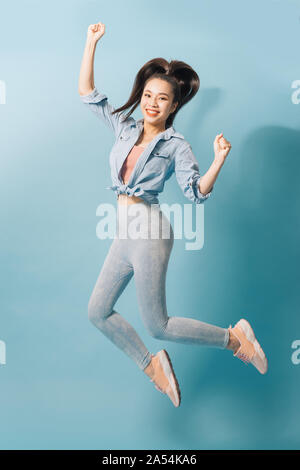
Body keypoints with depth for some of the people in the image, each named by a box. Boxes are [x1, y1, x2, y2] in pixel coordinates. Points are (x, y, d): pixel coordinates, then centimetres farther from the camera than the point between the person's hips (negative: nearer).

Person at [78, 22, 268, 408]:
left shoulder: (176, 145, -3)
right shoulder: (124, 128, 11)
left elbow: (196, 192, -11)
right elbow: (87, 93, 14)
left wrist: (219, 160, -26)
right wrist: (91, 43, 11)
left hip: (148, 233, -6)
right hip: (124, 235, 7)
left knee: (156, 325, -1)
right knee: (98, 311, 10)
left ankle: (234, 338, 16)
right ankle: (151, 364, 26)